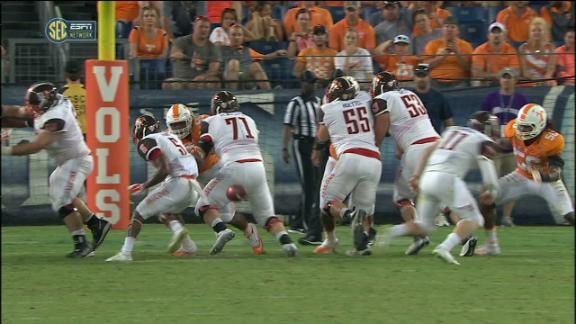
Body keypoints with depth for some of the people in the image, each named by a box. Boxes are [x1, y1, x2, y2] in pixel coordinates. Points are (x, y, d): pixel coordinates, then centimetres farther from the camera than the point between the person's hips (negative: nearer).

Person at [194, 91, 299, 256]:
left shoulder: (211, 122, 10)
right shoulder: (249, 120, 23)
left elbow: (202, 151, 3)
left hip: (235, 168, -4)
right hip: (258, 167, 4)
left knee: (205, 205, 11)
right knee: (266, 214, 15)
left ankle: (221, 230, -17)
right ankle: (286, 241, -10)